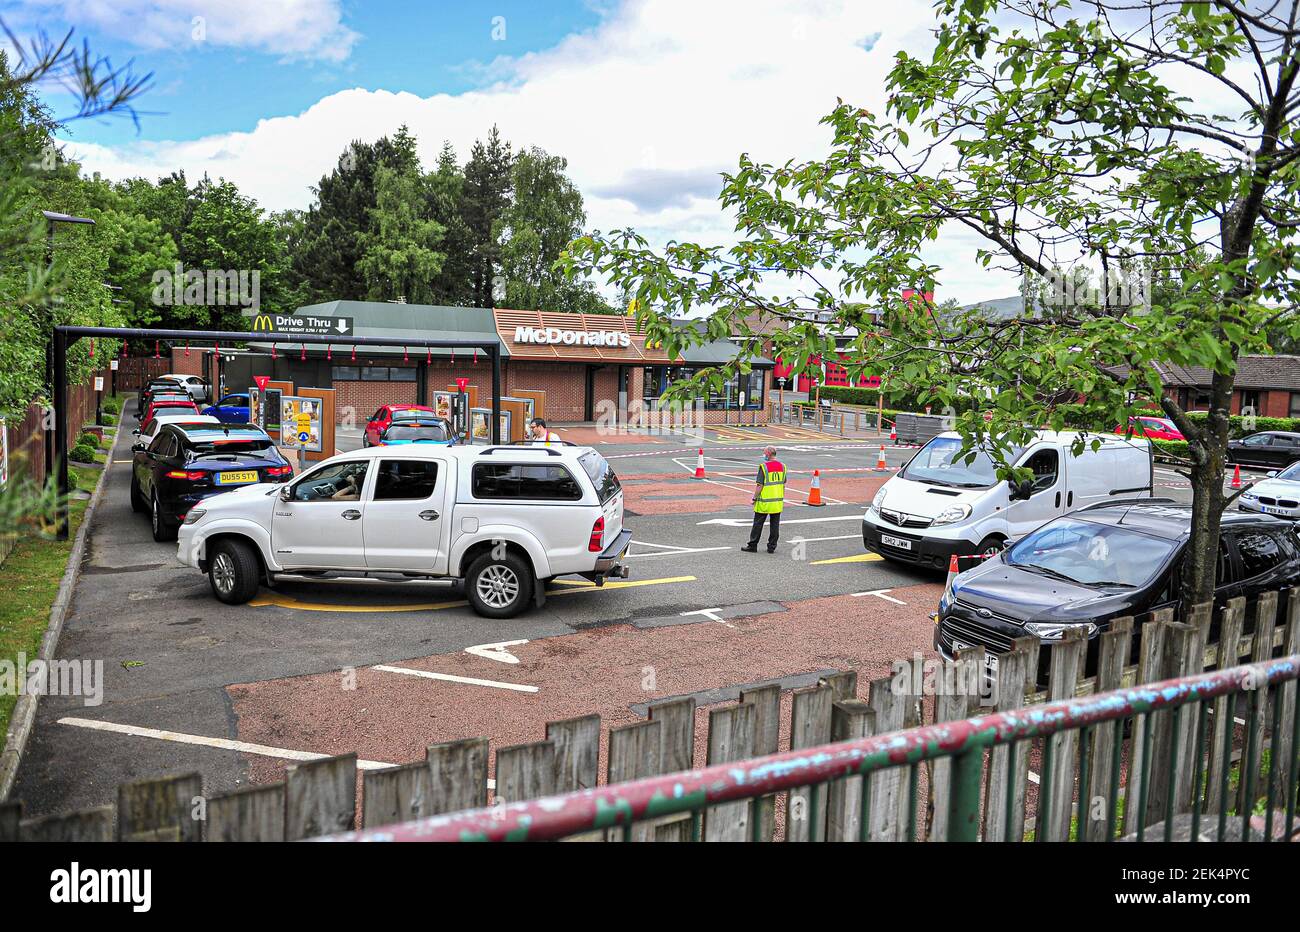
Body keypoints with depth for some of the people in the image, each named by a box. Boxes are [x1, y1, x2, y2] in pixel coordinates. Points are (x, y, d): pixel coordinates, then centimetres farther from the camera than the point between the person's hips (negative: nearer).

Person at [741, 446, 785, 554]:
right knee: (775, 525, 10)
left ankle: (752, 546, 12)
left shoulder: (764, 466, -14)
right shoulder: (782, 466, 4)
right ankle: (772, 547, 13)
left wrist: (754, 498, -5)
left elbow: (760, 485, -15)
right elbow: (783, 484, 10)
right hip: (778, 501, 5)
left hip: (764, 502, -5)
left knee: (758, 524, 5)